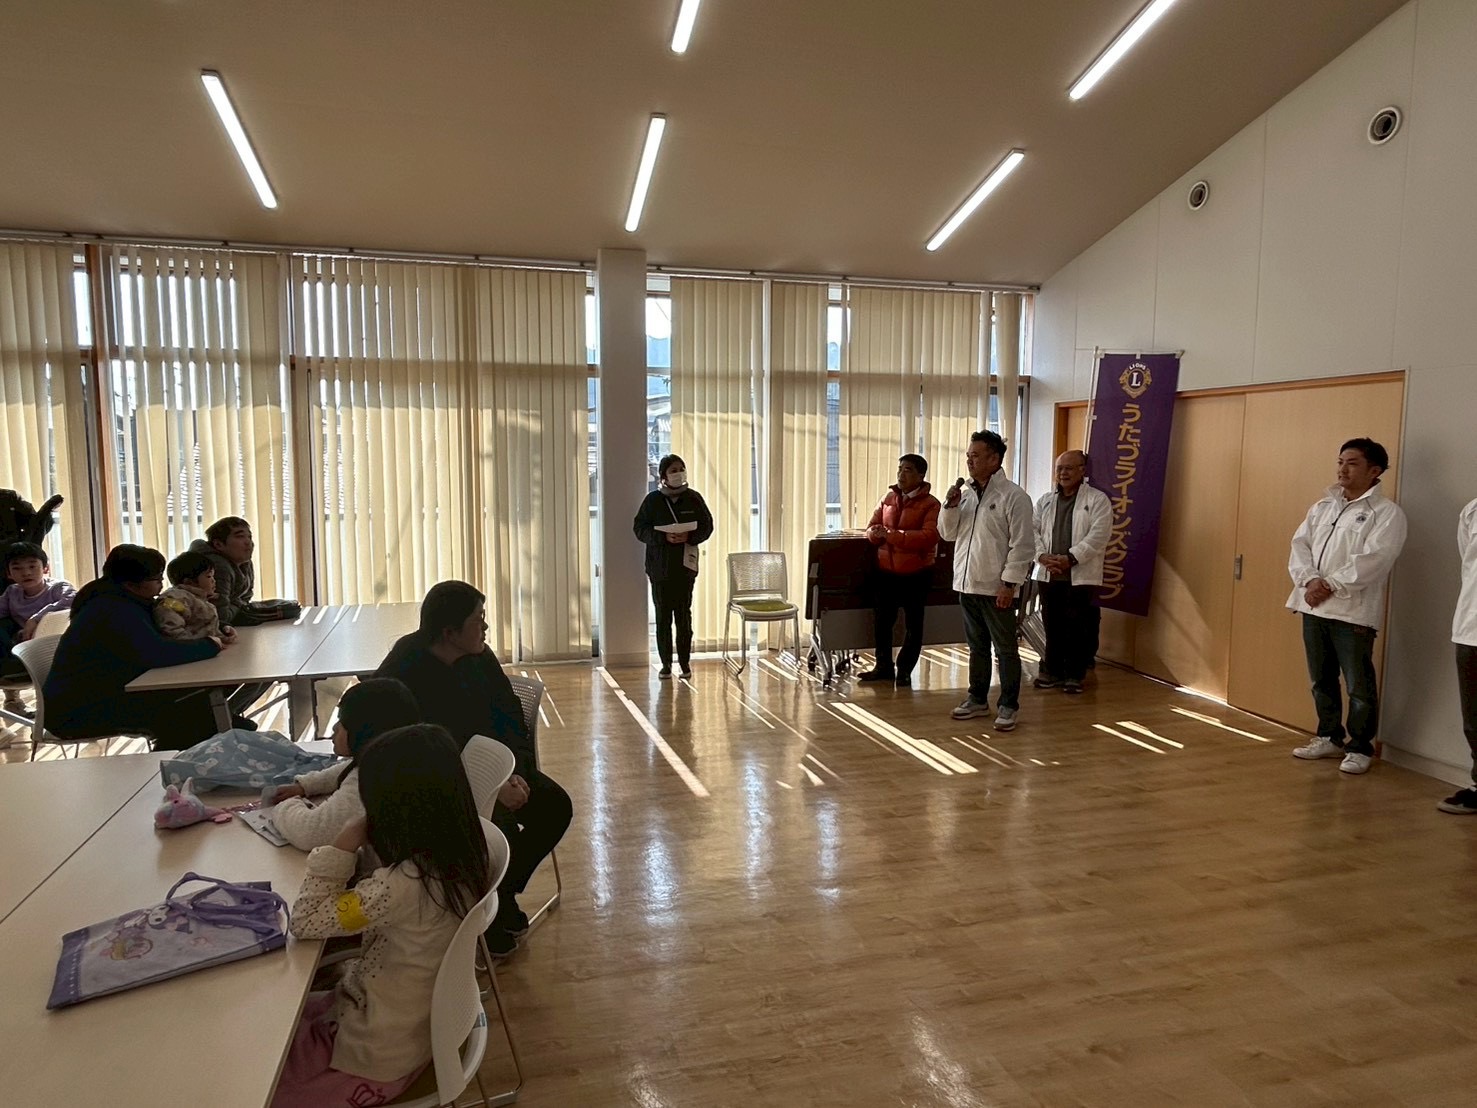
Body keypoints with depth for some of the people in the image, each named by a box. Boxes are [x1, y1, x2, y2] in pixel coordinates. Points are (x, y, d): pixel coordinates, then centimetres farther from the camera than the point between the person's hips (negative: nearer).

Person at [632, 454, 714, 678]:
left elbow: (707, 526, 6)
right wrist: (663, 537, -16)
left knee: (684, 614, 2)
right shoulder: (652, 499, 1)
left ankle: (685, 662, 12)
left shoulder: (693, 498, 4)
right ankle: (666, 663, 12)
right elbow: (640, 528, -1)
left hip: (686, 565, 0)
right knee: (663, 615, 3)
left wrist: (689, 536, -14)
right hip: (659, 565, 0)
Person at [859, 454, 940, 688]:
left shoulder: (930, 504, -8)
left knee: (913, 624, 8)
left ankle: (904, 670, 21)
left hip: (915, 573, -5)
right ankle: (884, 666, 27)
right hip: (885, 570, 5)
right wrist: (875, 534, -14)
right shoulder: (888, 499, 9)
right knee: (881, 620, 11)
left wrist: (892, 534, -25)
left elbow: (929, 537, -21)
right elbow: (871, 528, 12)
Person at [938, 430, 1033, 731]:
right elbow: (948, 533, 14)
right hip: (967, 584, 6)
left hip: (996, 588, -6)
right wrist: (950, 505, -2)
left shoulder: (1013, 496, -10)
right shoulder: (965, 493, 10)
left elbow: (1021, 545, -13)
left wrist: (1009, 584, -17)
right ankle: (978, 700, 28)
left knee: (1005, 649, 3)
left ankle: (1008, 706, 12)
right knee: (977, 646, 17)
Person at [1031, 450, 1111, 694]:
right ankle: (1052, 671, 20)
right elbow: (1033, 530, 7)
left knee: (1078, 627, 0)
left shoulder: (1097, 500, -1)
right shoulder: (1046, 501, 14)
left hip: (1081, 576, -4)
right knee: (1052, 625, 10)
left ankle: (1075, 674, 11)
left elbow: (1098, 536, -11)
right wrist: (1042, 556, -10)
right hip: (1049, 574, 4)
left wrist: (1070, 558, -18)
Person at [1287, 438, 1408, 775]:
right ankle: (1330, 738, 29)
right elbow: (1300, 545, 7)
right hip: (1313, 607, 6)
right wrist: (1309, 580, -10)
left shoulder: (1387, 513, -4)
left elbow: (1373, 560, -16)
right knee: (1321, 680, 15)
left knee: (1359, 685, 0)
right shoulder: (1323, 506, 15)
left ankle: (1360, 747, 15)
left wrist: (1331, 586, -18)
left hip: (1353, 611, -6)